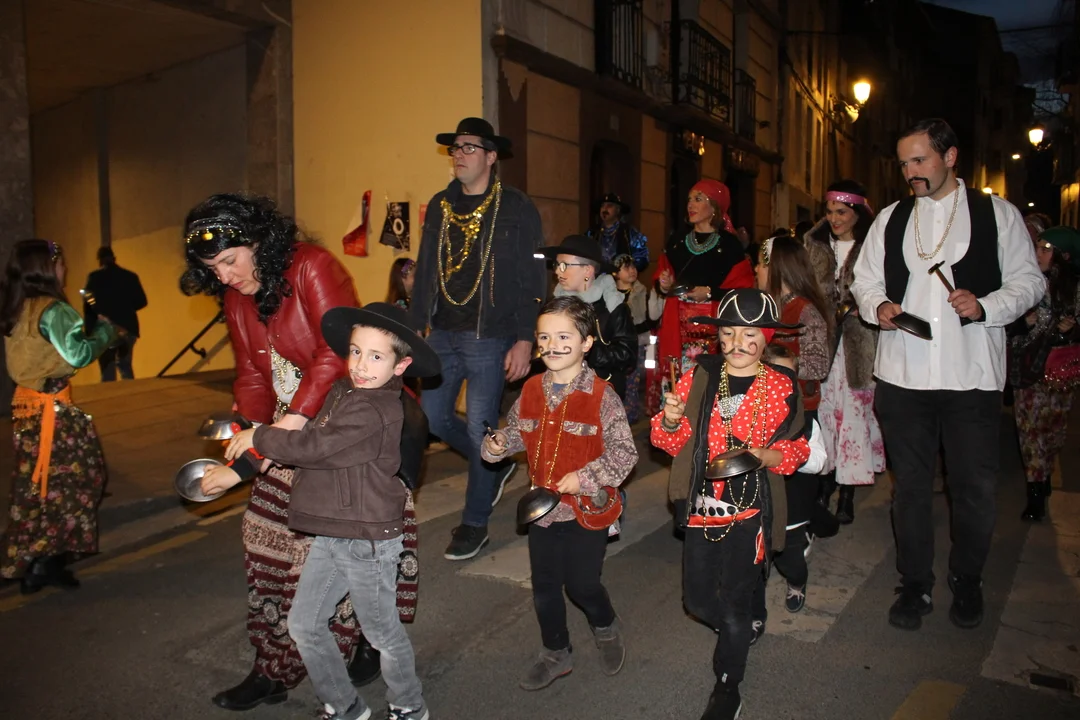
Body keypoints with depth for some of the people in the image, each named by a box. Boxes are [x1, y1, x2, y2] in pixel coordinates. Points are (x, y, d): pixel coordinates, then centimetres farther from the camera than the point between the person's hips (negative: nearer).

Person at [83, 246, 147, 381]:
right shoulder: (130, 276, 4)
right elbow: (141, 302, 4)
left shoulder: (94, 278, -2)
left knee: (108, 372, 2)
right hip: (128, 328, 3)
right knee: (125, 366, 19)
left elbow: (88, 307, -6)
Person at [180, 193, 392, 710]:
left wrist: (296, 416, -29)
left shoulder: (312, 266, -15)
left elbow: (338, 348, -25)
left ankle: (370, 639, 23)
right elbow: (252, 375, 13)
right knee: (271, 539, 8)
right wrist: (252, 429, -2)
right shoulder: (236, 299, 12)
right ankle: (273, 670, 23)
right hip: (289, 430, 8)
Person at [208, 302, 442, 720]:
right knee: (304, 625, 16)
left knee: (383, 632, 9)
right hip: (330, 536, 9)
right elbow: (313, 438, 15)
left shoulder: (374, 412, -24)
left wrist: (259, 437, -10)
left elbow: (313, 446, -26)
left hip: (367, 540, -9)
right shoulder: (342, 393, 5)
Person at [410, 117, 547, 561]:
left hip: (490, 337, -6)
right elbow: (424, 272, 14)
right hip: (443, 334, 6)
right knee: (432, 417, 8)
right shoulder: (440, 206, 12)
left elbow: (532, 279, -8)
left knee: (479, 428, -1)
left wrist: (524, 340, -14)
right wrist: (413, 329, 10)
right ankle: (497, 463, 35)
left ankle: (475, 524, 17)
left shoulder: (517, 208, -5)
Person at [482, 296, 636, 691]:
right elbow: (517, 432, 10)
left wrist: (584, 478, -23)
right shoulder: (531, 390, -1)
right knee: (544, 587, 16)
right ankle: (556, 654, 39)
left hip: (588, 508, -5)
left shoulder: (601, 395, -16)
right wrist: (498, 444, -11)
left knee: (582, 584, 6)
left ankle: (606, 629, 41)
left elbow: (624, 452, -16)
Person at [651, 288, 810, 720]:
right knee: (697, 599, 14)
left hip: (750, 510, -3)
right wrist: (670, 421, -18)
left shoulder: (781, 386, -7)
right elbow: (673, 442, 4)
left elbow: (797, 449, 0)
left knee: (734, 604, 4)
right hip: (702, 506, 3)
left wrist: (765, 456, -20)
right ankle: (739, 632, 48)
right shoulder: (698, 378, -1)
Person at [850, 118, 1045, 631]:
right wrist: (878, 307, -8)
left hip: (972, 376, -2)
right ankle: (915, 585, 25)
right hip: (902, 374, 2)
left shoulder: (997, 214, 4)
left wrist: (985, 306, -14)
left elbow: (1028, 281, 4)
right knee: (910, 483, 10)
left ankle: (966, 582, 29)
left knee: (975, 487, 5)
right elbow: (864, 281, 13)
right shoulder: (891, 219, 12)